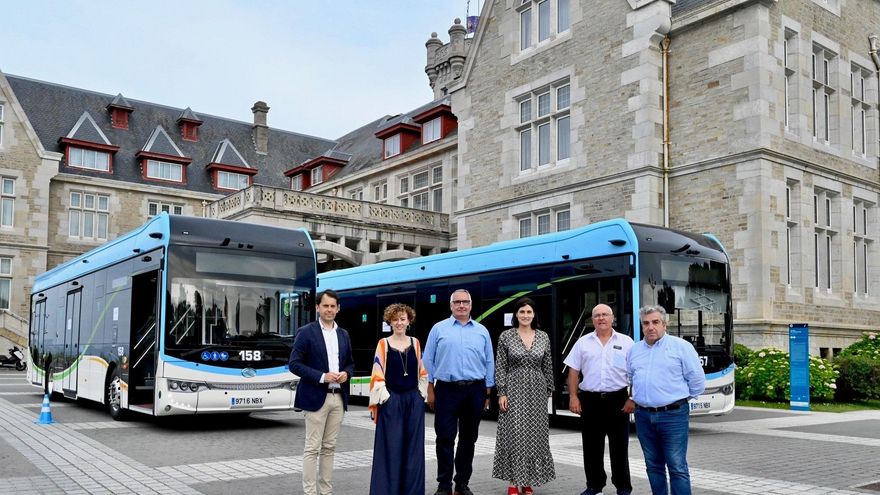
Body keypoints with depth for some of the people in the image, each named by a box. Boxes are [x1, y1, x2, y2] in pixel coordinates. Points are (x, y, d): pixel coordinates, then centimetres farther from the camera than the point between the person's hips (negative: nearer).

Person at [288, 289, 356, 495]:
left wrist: (346, 373, -4)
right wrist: (322, 377, -17)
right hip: (316, 397, -5)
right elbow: (294, 364, -10)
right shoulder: (306, 332, -6)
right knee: (313, 448, -2)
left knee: (329, 447, 11)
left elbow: (350, 363, 20)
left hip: (338, 398, 6)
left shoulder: (343, 334, 12)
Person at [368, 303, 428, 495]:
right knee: (390, 446, -1)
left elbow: (422, 372, 12)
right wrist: (385, 398, -10)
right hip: (391, 401, -3)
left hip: (414, 400, 3)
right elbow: (377, 374, -4)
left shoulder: (415, 343, 7)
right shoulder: (383, 344, -2)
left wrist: (421, 394, 4)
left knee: (413, 445, 7)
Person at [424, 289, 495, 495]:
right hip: (447, 389, -2)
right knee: (445, 439, 0)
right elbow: (428, 361, 4)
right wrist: (430, 390, -1)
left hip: (475, 391, 2)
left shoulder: (482, 331, 10)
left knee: (469, 439, 9)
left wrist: (487, 393, 7)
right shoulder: (439, 329, 4)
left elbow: (489, 363, 11)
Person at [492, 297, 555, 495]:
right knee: (514, 434, -3)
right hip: (514, 390, -3)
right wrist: (501, 393, -8)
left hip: (537, 391, 3)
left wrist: (549, 390, 9)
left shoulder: (543, 337, 5)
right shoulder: (506, 336, -2)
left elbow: (548, 367, 10)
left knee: (535, 434, 5)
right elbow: (500, 367, -3)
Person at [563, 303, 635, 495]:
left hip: (618, 400, -1)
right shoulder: (583, 342, 6)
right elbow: (573, 371, 7)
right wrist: (573, 397, -1)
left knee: (619, 446, 5)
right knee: (592, 446, 8)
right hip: (590, 400, 2)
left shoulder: (626, 342, 2)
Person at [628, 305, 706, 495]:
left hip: (673, 415, -5)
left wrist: (680, 398, 7)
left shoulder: (681, 346, -3)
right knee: (654, 465, 12)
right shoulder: (635, 350, 12)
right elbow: (629, 378, 25)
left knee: (677, 467, -4)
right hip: (643, 416, 5)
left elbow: (697, 380, 0)